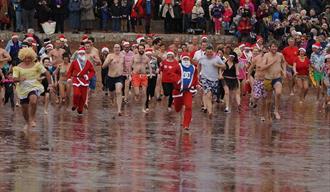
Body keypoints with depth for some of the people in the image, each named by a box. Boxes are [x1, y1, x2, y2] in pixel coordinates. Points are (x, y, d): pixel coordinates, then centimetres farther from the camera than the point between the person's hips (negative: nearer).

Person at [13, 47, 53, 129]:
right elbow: (14, 79, -9)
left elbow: (47, 73, 1)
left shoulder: (36, 65, -1)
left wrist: (50, 83, -8)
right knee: (24, 108, 8)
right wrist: (19, 79, -31)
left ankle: (32, 119, -17)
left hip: (34, 86, -2)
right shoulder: (18, 67, 0)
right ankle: (27, 123, 36)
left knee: (33, 100, -33)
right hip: (23, 89, 2)